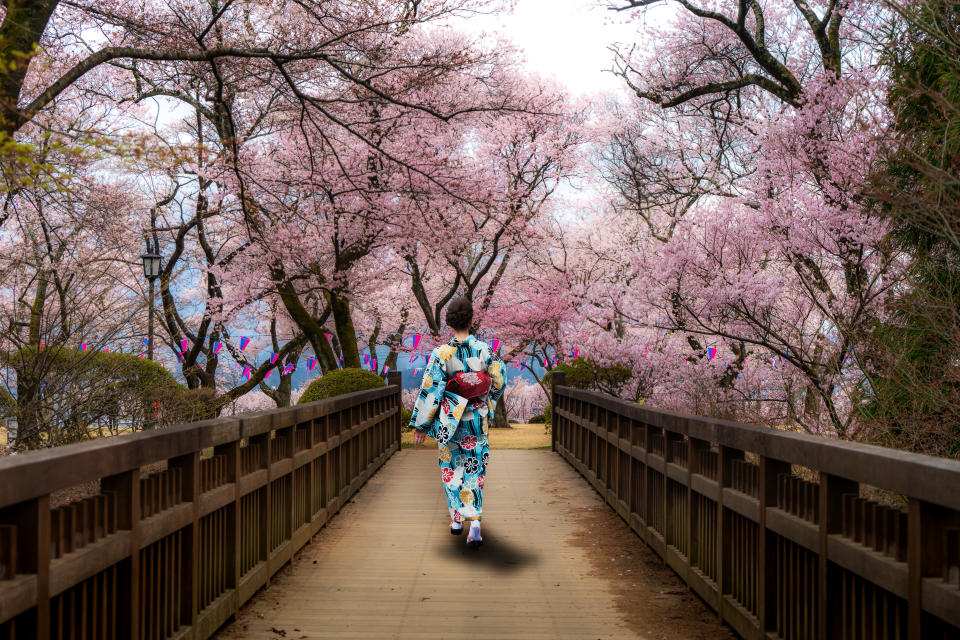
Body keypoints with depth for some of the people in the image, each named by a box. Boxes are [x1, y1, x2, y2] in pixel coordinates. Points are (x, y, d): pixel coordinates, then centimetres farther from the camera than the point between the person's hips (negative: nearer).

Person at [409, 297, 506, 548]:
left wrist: (422, 426, -4)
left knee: (451, 466, 18)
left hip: (450, 419, -1)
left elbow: (430, 391, -12)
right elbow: (498, 384, 4)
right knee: (474, 470, 7)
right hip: (478, 420, 1)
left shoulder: (441, 354, -14)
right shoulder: (485, 350, -7)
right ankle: (474, 521, -8)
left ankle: (456, 518, 24)